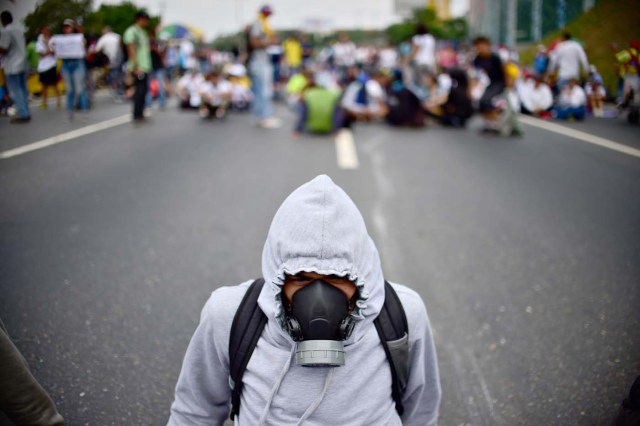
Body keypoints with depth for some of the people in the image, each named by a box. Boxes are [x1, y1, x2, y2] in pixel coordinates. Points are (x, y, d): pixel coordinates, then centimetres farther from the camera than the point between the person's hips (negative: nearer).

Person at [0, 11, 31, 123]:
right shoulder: (19, 29, 10)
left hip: (12, 66, -8)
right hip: (22, 64, 8)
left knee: (15, 91, -4)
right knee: (23, 90, 12)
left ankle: (23, 114, -6)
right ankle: (25, 113, 15)